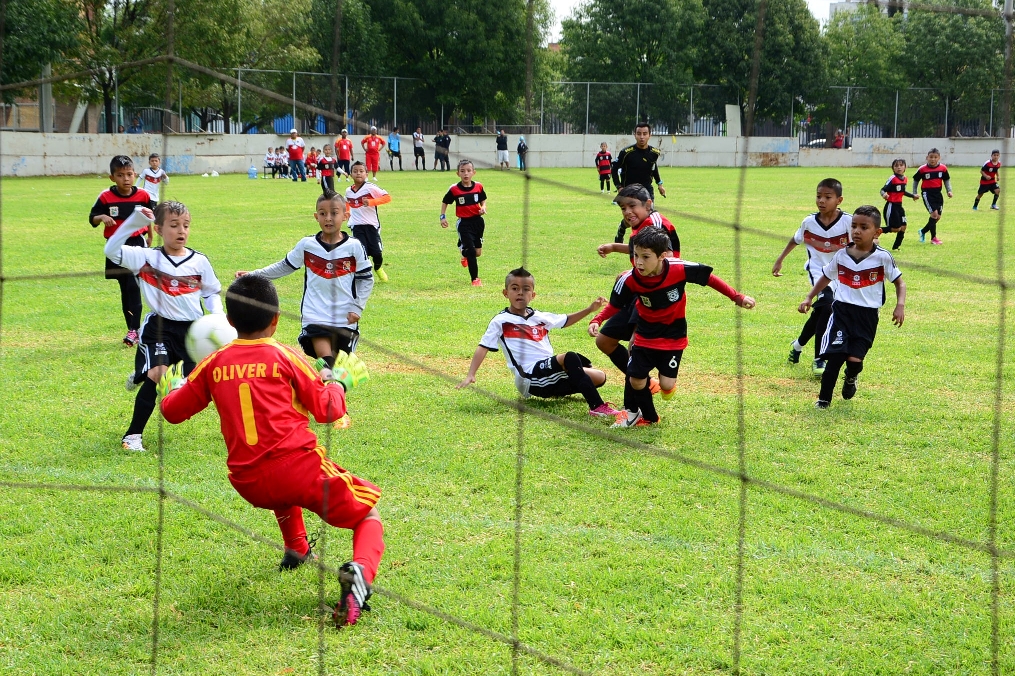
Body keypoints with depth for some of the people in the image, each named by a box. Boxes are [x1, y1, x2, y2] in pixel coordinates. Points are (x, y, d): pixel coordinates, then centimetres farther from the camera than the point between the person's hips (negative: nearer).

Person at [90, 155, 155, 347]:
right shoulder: (106, 197, -6)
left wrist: (149, 237, 19)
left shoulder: (143, 196, -4)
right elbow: (92, 218, 0)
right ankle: (131, 328, 16)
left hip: (136, 245, -2)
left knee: (134, 287, -12)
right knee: (124, 289, 9)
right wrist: (102, 217, -21)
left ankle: (135, 329, -12)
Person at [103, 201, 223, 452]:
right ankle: (133, 435, -8)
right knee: (156, 376, -23)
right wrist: (135, 221, -26)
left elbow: (212, 292, 13)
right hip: (159, 327, -3)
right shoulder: (146, 258, -6)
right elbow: (112, 250, -18)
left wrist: (218, 318, -5)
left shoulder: (199, 261, 1)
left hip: (193, 329, 3)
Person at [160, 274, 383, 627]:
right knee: (368, 516, 7)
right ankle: (360, 572, -25)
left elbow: (173, 411, 17)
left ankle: (296, 550, 40)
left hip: (247, 483, 5)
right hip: (300, 467, -5)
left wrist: (172, 389, 39)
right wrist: (339, 381, 20)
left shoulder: (214, 363, 8)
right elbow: (327, 410, -1)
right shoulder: (284, 357, -2)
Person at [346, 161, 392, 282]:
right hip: (357, 226, 2)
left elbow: (387, 197, -18)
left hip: (371, 225, -2)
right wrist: (348, 213, 16)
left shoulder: (370, 188, -11)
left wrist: (371, 202, -28)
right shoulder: (349, 191, 4)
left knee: (377, 253, 2)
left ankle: (378, 269, 35)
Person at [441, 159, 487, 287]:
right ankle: (475, 279, -1)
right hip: (463, 222, -4)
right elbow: (444, 202, 4)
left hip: (477, 220, 4)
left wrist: (483, 208, -8)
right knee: (470, 251, -10)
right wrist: (443, 216, -6)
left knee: (478, 252, 10)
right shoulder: (454, 189, -9)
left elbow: (483, 200, 13)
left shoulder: (478, 186, -1)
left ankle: (465, 255, 47)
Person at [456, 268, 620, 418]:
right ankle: (597, 407, -40)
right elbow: (483, 348, -3)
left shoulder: (541, 317, 17)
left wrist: (591, 309, 23)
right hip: (530, 377, -7)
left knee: (599, 377, -3)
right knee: (570, 357, -32)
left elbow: (566, 321, 33)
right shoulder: (501, 321, 1)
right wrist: (470, 376, -14)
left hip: (550, 374, 7)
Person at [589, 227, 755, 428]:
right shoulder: (629, 279, -22)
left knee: (667, 384, -8)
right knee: (636, 380, -2)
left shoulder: (679, 269, -27)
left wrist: (737, 297, -10)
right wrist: (596, 320, -25)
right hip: (646, 335, 1)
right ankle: (648, 417, 26)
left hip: (673, 335, -1)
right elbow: (615, 305, -8)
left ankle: (666, 386, 32)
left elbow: (709, 278, -12)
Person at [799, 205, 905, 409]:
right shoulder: (841, 255, 3)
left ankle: (851, 377, 28)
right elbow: (826, 277, 19)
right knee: (835, 355, -11)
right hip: (842, 310, 2)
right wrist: (809, 298, 13)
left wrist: (900, 305, -14)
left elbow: (899, 283, 1)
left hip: (867, 315, -2)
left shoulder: (883, 258, -6)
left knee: (854, 359, -10)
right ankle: (824, 399, 3)